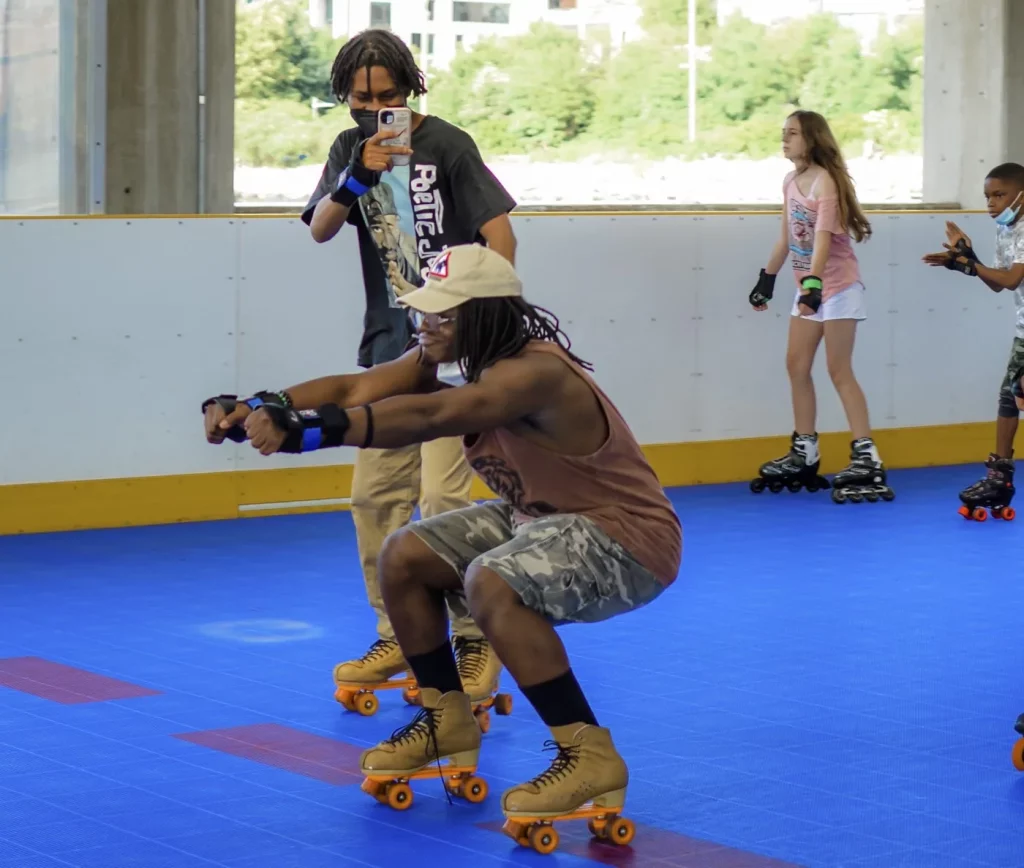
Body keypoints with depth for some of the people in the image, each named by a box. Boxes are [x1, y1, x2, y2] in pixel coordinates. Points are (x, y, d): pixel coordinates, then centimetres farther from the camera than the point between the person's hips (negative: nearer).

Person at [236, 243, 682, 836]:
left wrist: (310, 431, -54)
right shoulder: (449, 358, -4)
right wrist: (260, 407, -29)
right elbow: (355, 389, -13)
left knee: (492, 583, -33)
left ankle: (591, 757, -23)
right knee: (405, 557, 2)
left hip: (628, 537, -9)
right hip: (542, 518, 9)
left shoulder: (534, 373, -30)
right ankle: (448, 720, 21)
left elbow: (425, 417, -45)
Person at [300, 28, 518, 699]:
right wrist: (359, 176, -24)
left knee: (443, 499, -12)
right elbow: (320, 229, -6)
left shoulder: (446, 145, -8)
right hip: (389, 349, 6)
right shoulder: (351, 149, 7)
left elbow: (499, 231, -9)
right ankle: (399, 637, 20)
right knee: (376, 497, 8)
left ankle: (477, 642, -2)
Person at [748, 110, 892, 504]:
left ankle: (867, 459, -8)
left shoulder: (825, 180, -18)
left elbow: (823, 237, -30)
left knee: (839, 371, -10)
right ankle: (804, 454, 18)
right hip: (808, 286, 9)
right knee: (796, 365, 9)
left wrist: (814, 284, -40)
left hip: (837, 286, -9)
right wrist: (767, 278, 17)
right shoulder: (790, 182, 6)